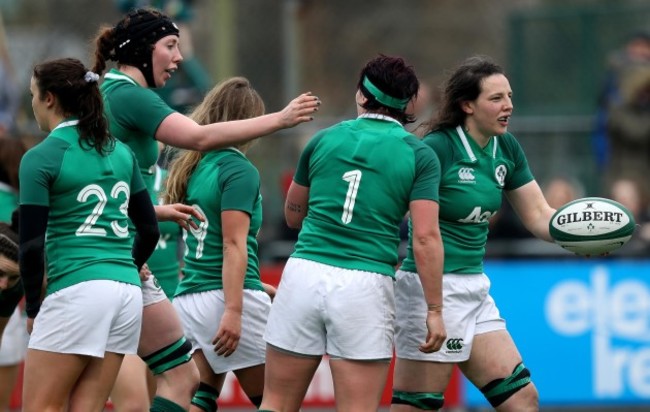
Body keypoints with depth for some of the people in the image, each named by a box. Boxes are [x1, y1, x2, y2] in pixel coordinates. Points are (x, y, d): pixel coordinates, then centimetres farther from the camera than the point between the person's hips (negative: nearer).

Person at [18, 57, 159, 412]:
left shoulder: (40, 158, -6)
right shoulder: (120, 153, 13)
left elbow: (32, 246, -9)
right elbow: (149, 229, 17)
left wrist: (33, 308, 2)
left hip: (76, 290, -7)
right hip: (127, 293, 7)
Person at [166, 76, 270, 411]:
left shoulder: (190, 167, 14)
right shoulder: (239, 170, -8)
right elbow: (233, 244, -16)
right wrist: (233, 310, -20)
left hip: (186, 297, 8)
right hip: (226, 297, -7)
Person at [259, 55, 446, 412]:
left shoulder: (324, 140, 10)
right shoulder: (418, 156, 2)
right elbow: (425, 238, -6)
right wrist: (434, 310, -3)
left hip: (304, 273, 2)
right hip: (365, 287, -2)